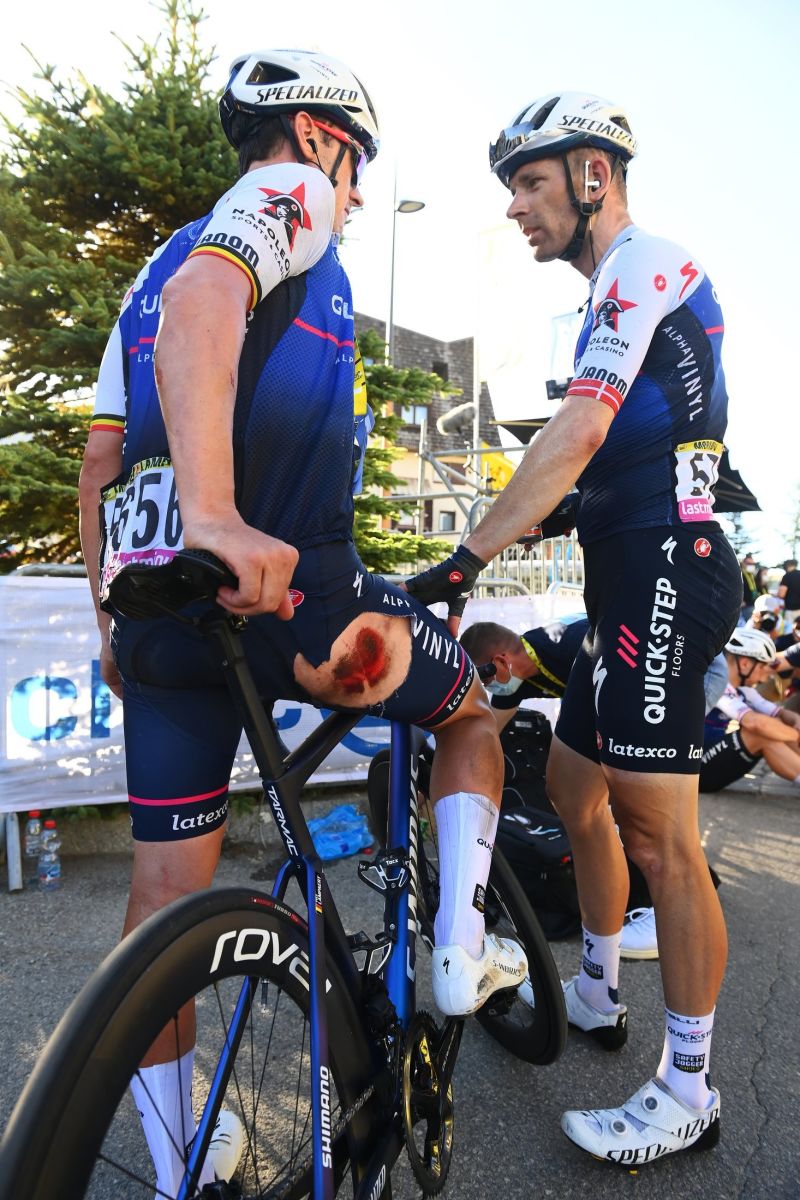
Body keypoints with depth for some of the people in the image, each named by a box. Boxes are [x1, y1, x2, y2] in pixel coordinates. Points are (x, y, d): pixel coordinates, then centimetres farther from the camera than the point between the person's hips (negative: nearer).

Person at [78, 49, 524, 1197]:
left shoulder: (159, 260, 28)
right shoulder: (290, 191, 5)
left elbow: (100, 462, 22)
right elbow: (205, 301, -20)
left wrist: (114, 623, 24)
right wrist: (217, 513, -35)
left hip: (159, 603, 8)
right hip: (285, 586, -7)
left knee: (167, 883, 13)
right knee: (471, 708, 21)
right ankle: (460, 948, 20)